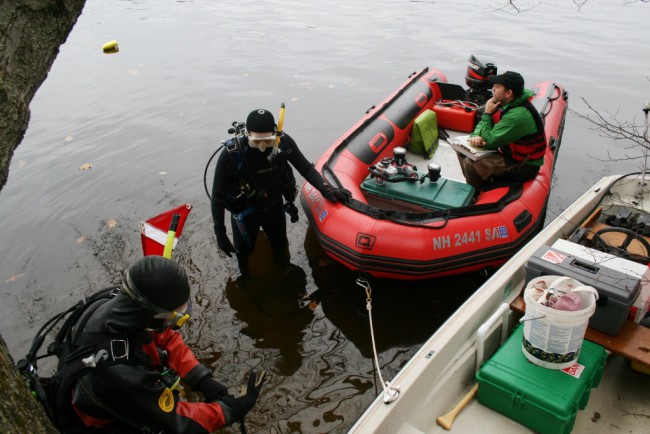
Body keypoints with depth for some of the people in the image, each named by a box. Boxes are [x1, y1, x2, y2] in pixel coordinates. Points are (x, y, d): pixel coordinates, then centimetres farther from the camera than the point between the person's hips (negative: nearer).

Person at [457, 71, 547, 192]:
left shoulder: (517, 115, -30)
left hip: (524, 166, -9)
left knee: (470, 164, -23)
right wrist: (476, 136, -16)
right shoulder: (506, 104, -2)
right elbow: (483, 124, 7)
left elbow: (489, 142, -27)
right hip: (509, 152, 9)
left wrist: (487, 113, -18)